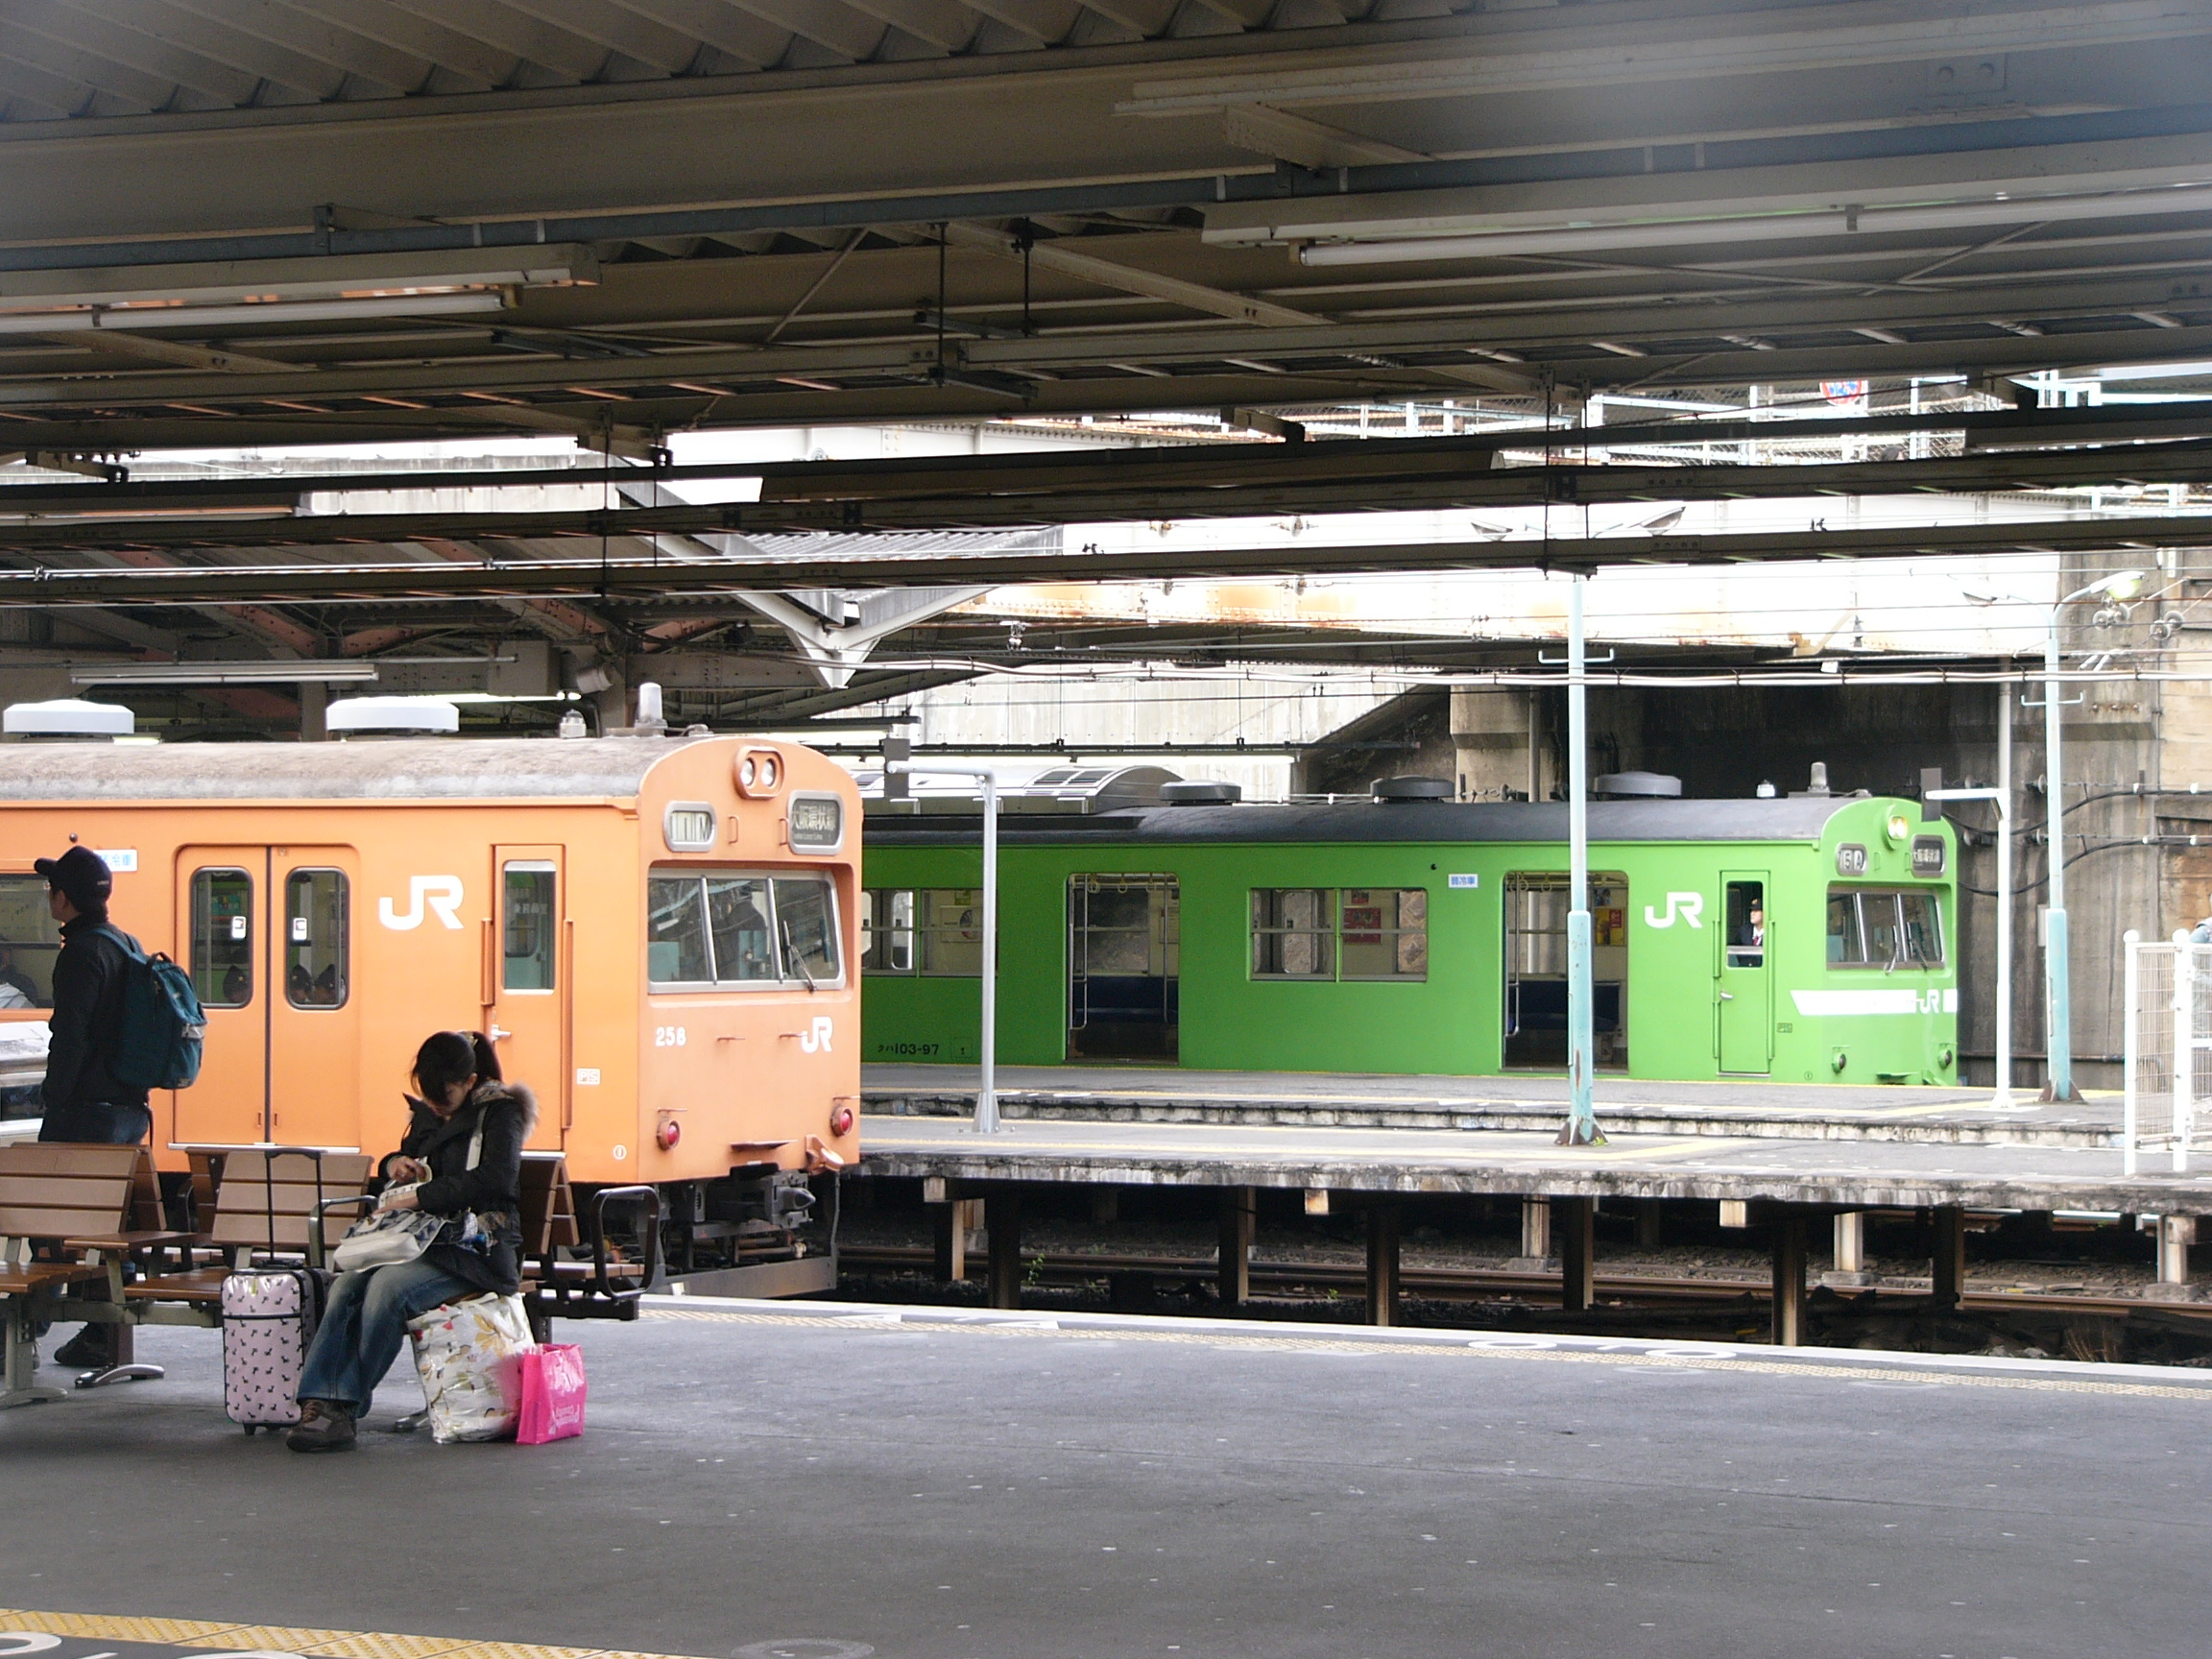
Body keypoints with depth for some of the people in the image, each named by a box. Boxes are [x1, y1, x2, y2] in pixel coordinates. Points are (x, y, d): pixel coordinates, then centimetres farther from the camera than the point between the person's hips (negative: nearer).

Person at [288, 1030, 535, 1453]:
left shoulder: (499, 1113, -4)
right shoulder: (428, 1115, 18)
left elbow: (496, 1180, -21)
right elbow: (406, 1155, 36)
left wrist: (418, 1197, -21)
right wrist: (394, 1165, 8)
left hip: (478, 1250, -7)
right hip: (425, 1242, 7)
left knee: (389, 1286, -32)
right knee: (346, 1285, -23)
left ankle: (342, 1409, -28)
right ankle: (321, 1400, -34)